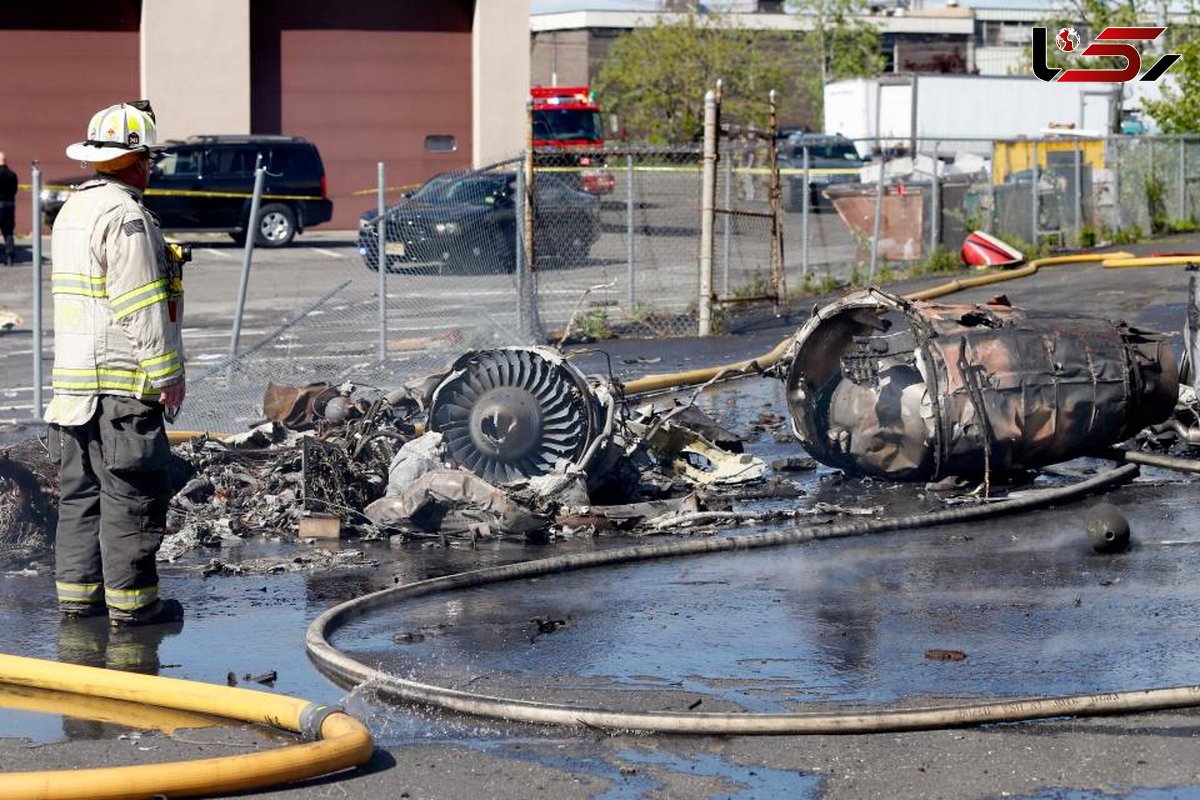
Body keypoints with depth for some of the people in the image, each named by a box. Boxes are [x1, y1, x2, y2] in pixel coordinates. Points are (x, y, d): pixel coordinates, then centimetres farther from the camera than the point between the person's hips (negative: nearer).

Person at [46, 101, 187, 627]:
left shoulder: (72, 210, 16)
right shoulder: (125, 218, -15)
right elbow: (142, 308, -17)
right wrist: (168, 374, -13)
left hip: (72, 381, 9)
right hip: (123, 383, -9)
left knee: (80, 490, 12)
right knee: (130, 493, -4)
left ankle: (77, 594, 15)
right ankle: (130, 600, -1)